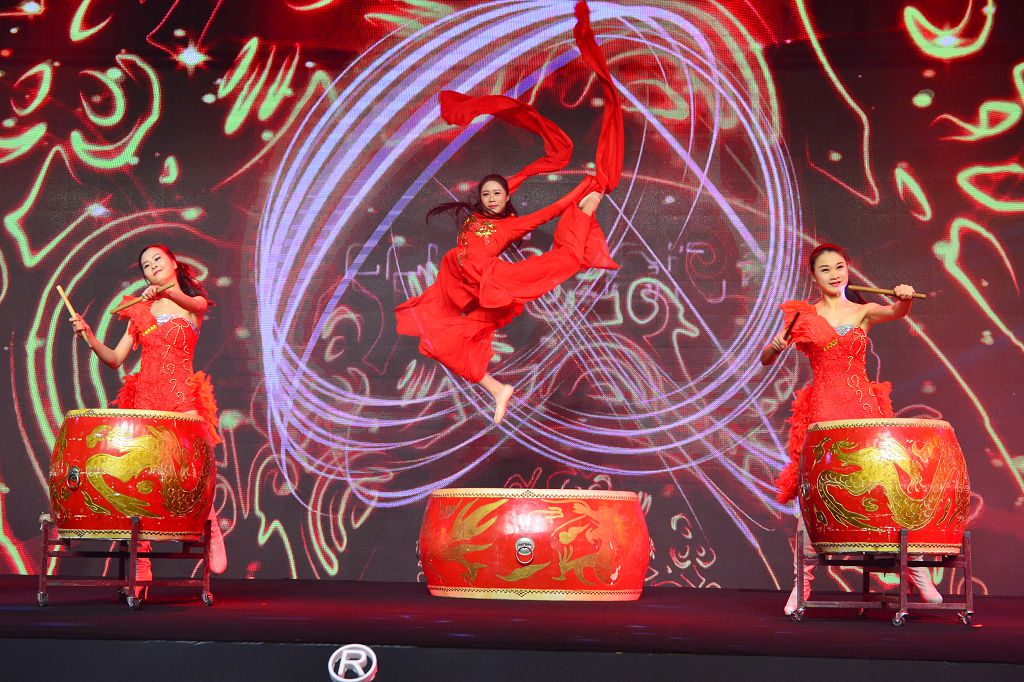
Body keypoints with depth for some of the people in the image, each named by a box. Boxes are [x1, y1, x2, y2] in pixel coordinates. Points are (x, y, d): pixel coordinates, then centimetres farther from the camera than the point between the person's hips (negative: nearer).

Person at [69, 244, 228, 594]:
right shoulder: (140, 311, 18)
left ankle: (211, 536, 7)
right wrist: (89, 335, -4)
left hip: (182, 397, -3)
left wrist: (166, 292, -37)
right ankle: (140, 567, -2)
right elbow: (114, 359, 14)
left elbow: (193, 303, -16)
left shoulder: (195, 303, 11)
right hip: (144, 399, 3)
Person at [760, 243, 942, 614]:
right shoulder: (804, 316, 9)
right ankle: (802, 582, 1)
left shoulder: (864, 312, 10)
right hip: (822, 411, -1)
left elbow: (897, 312, -12)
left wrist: (905, 297, -35)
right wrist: (775, 345, -17)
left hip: (864, 407, 1)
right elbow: (765, 360, 6)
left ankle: (915, 569, 9)